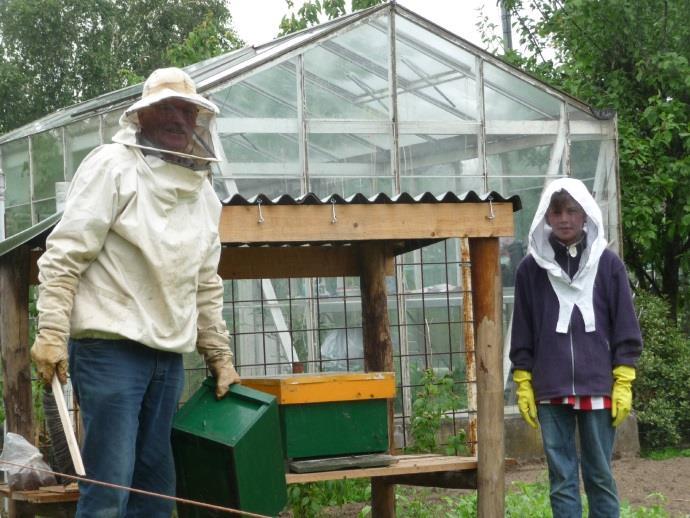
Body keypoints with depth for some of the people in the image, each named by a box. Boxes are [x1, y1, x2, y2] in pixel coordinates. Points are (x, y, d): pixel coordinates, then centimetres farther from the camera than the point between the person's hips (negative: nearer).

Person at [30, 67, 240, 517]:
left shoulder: (203, 193, 15)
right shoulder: (113, 167, -5)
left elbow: (207, 288, 23)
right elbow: (64, 255, -10)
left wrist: (220, 356, 21)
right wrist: (52, 333, -17)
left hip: (169, 356, 7)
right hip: (110, 348, -7)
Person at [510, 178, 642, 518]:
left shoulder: (608, 264, 2)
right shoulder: (531, 268, 5)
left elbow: (625, 328, 3)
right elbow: (522, 333, 8)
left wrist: (623, 384, -3)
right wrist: (523, 385, 3)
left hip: (598, 388, -1)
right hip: (551, 392, 1)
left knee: (600, 476, 5)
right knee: (561, 479, 3)